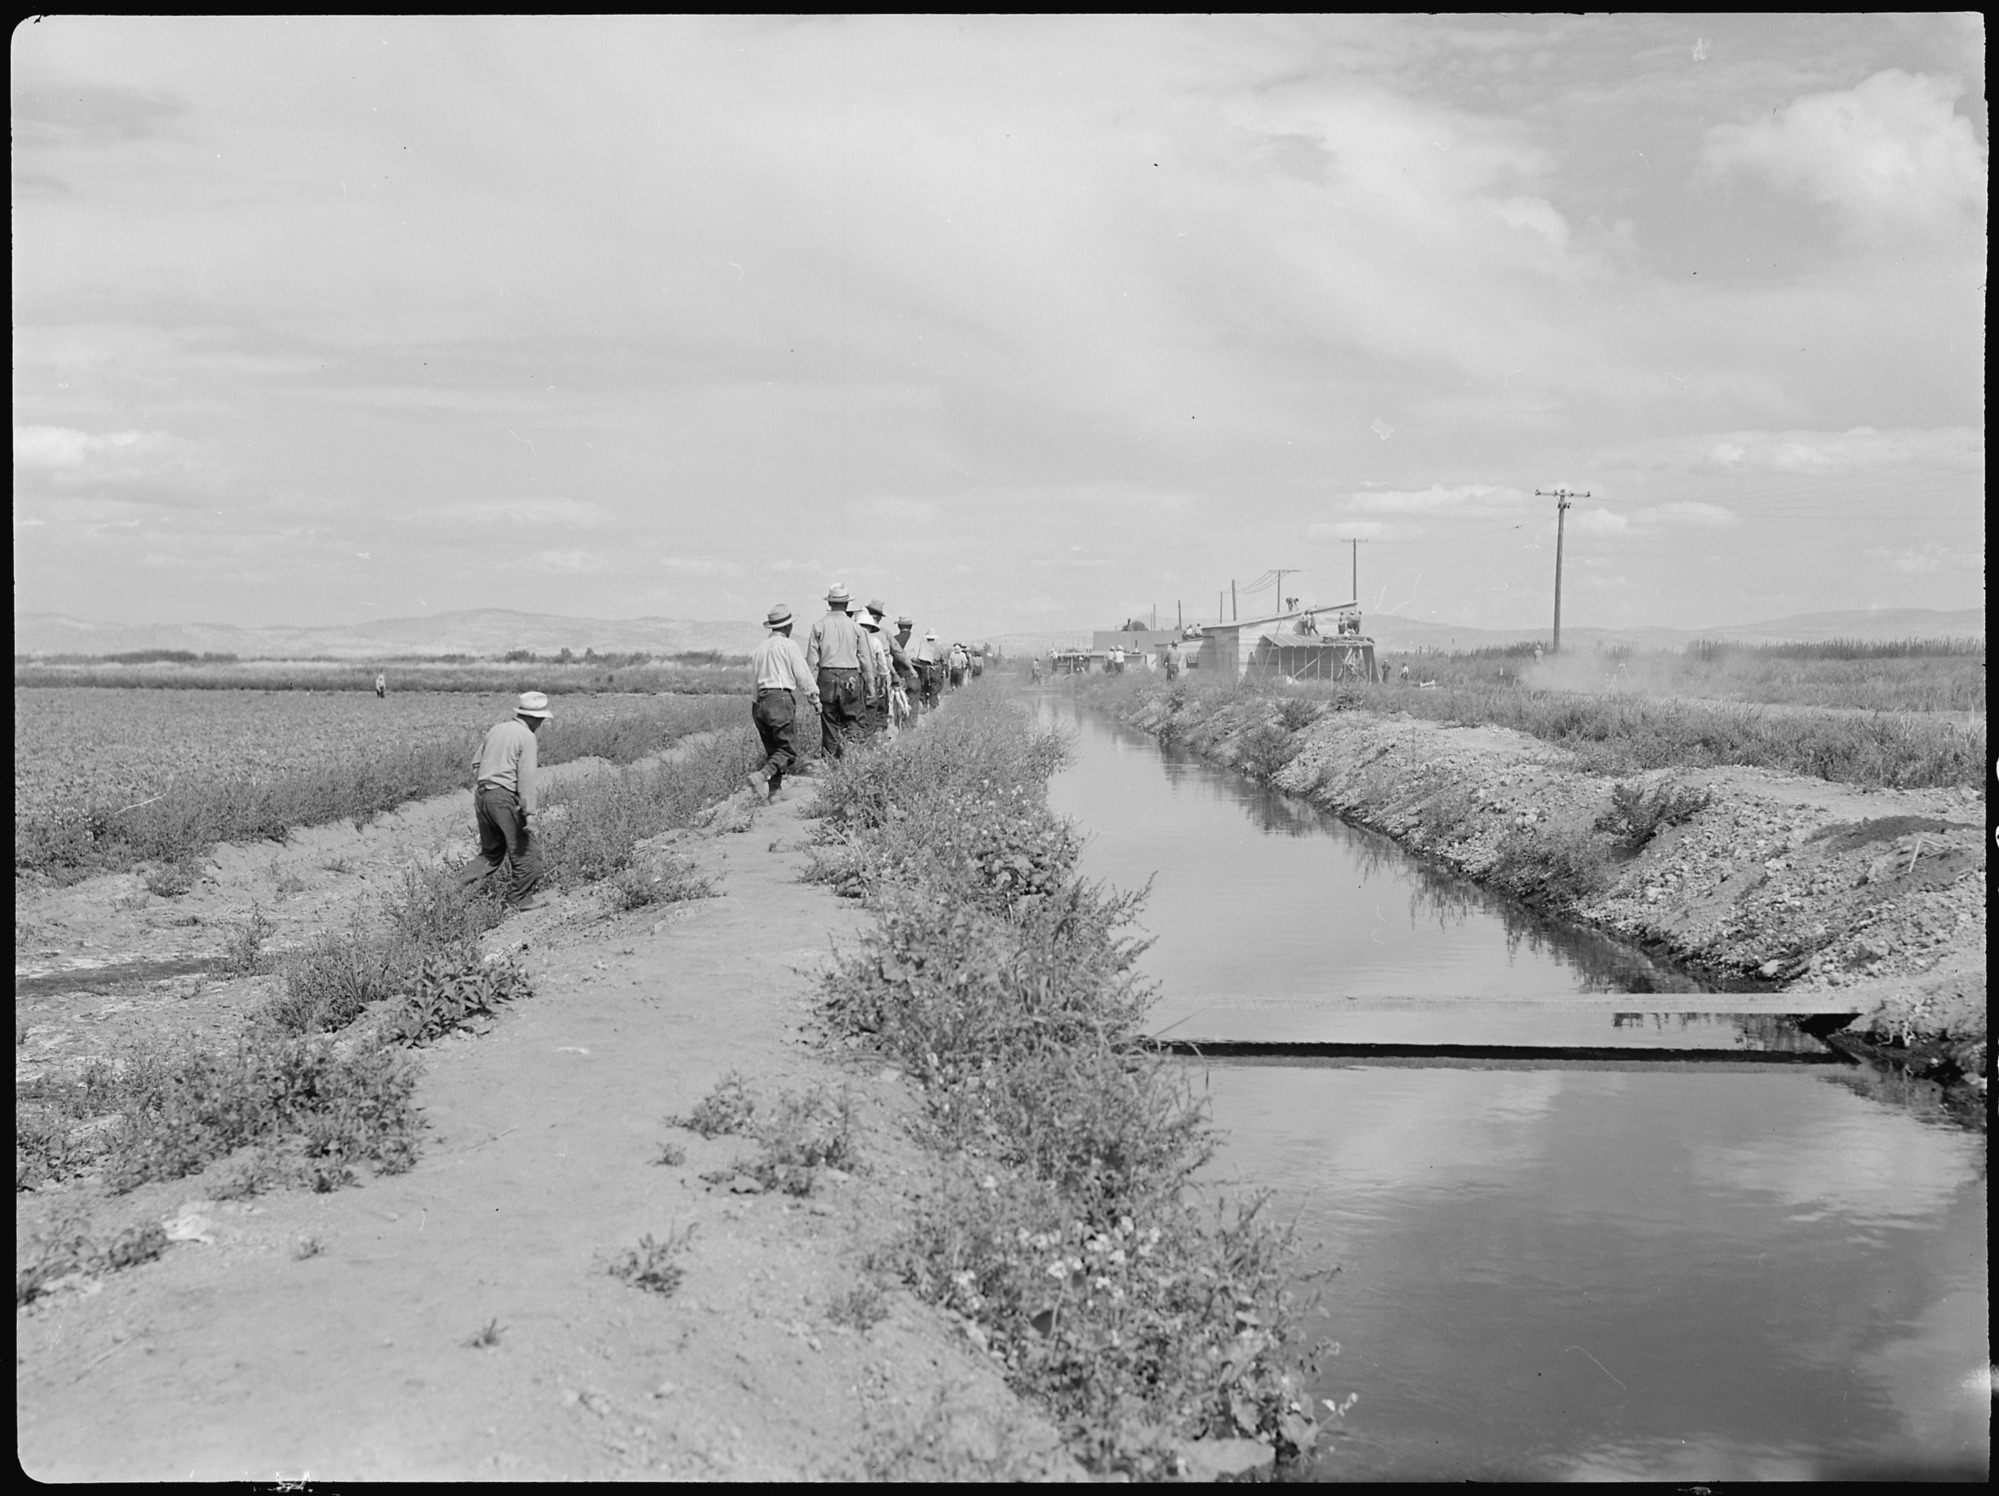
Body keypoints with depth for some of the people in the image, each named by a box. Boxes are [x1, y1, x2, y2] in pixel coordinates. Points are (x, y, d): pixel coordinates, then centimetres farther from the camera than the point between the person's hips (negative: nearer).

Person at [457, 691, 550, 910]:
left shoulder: (496, 729, 14)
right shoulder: (527, 737, -8)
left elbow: (476, 764, 18)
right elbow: (526, 776, -16)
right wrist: (529, 811, -17)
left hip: (482, 794, 8)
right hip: (505, 797, -8)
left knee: (491, 852, 18)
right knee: (525, 851, 5)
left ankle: (461, 886, 4)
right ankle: (518, 902, 9)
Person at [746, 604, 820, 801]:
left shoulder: (760, 647, 17)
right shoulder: (789, 645, -2)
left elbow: (752, 678, 17)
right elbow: (803, 675, -3)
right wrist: (814, 697, 9)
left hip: (760, 702, 7)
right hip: (781, 699, -7)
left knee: (773, 750, 13)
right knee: (788, 750, -7)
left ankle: (772, 792, 2)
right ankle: (761, 775, -29)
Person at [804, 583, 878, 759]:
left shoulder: (819, 626, 1)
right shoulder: (855, 627, 1)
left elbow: (812, 659, -1)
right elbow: (866, 658, 3)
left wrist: (811, 686, 3)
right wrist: (870, 685, 9)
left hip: (827, 678, 1)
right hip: (850, 677, -1)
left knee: (829, 724, 8)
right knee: (850, 720, 8)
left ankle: (830, 756, 6)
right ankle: (845, 741, -16)